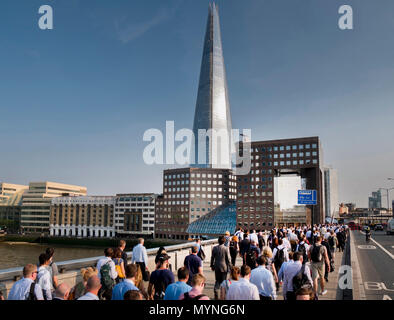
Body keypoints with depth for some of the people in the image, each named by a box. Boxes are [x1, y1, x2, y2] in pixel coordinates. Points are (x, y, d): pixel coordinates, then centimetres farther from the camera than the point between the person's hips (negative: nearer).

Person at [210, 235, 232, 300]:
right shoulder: (226, 248, -13)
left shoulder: (214, 248, -4)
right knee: (224, 281, 10)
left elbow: (212, 257, 3)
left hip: (217, 267, 3)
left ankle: (216, 294, 3)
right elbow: (228, 259, -9)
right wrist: (230, 266, 1)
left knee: (217, 280, 14)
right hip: (224, 267, -3)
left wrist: (212, 265, 15)